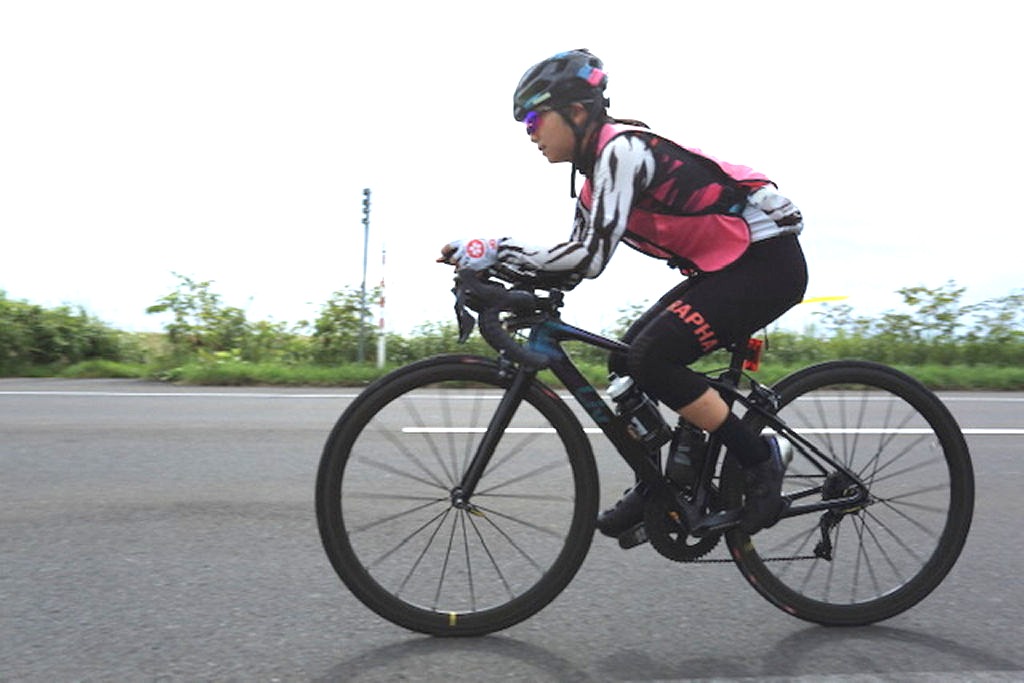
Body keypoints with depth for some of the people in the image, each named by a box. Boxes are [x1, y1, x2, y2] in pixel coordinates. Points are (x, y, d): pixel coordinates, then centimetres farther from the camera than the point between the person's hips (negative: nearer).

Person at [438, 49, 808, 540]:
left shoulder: (622, 149, -19)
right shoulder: (596, 168, 10)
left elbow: (590, 257, -28)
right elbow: (573, 264, 8)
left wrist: (497, 250, -23)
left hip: (768, 259, -9)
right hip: (726, 265, 9)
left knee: (652, 357, -20)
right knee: (626, 360, 4)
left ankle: (758, 459, -6)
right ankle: (653, 489, 17)